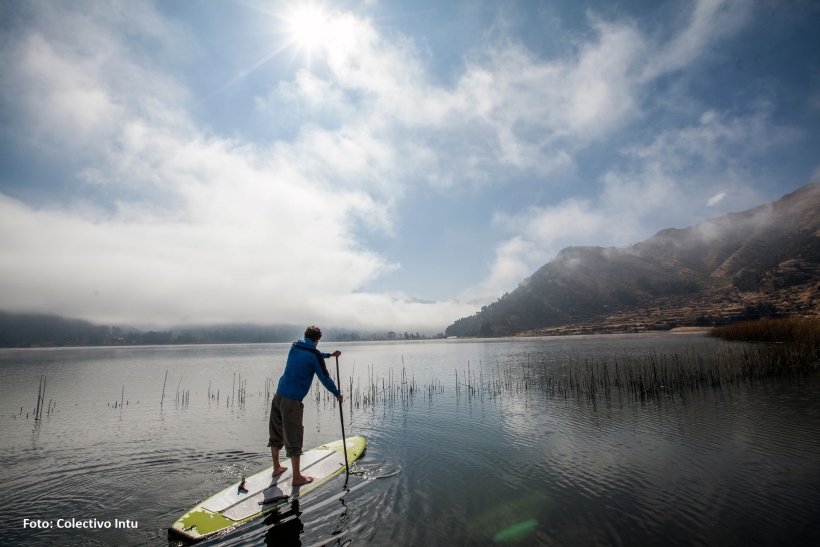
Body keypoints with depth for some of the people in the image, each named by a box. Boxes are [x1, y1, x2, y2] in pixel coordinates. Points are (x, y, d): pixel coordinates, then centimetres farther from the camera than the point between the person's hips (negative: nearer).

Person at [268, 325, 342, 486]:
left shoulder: (294, 347, 8)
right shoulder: (314, 354, -12)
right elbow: (325, 378, -7)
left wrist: (329, 355, 35)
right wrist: (337, 393, 8)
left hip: (278, 395, 8)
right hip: (292, 401, -7)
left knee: (276, 434, 18)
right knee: (293, 438, 2)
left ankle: (276, 468, 34)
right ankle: (297, 477, 12)